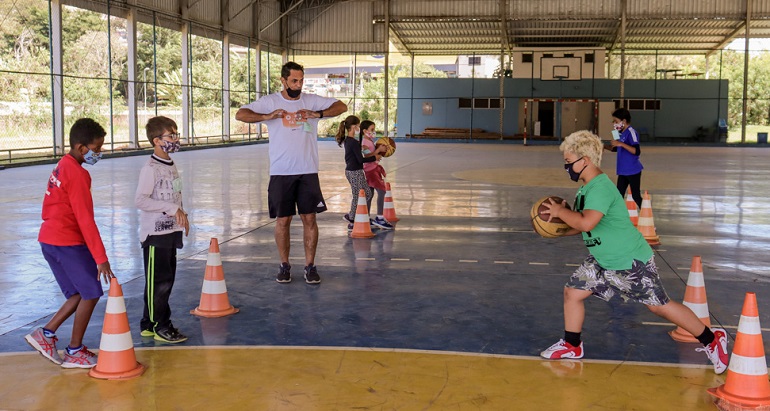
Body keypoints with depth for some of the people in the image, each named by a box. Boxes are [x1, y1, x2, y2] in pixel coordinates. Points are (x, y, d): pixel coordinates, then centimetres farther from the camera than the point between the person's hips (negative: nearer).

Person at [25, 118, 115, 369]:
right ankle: (74, 352, 8)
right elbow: (85, 219, -20)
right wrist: (101, 258, -18)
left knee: (80, 294, 15)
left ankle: (46, 334, 12)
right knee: (91, 293, 1)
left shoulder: (63, 167, 13)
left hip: (50, 239, 9)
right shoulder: (77, 174, -16)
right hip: (68, 242, -9)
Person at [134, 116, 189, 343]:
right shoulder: (150, 168, -15)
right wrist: (171, 209, -23)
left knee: (167, 279, 13)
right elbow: (140, 200, -22)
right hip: (154, 233, -9)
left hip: (171, 231, 9)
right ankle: (160, 326, 8)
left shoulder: (171, 166, 12)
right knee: (158, 281, -2)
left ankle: (150, 323, 23)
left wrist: (182, 215, 12)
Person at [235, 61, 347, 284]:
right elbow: (240, 114, -6)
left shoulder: (311, 100, 6)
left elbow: (342, 106, 4)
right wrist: (267, 116, -21)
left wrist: (318, 114, -12)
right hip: (281, 172, -1)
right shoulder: (270, 102, 2)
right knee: (282, 220, 4)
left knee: (309, 218, 2)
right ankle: (284, 266, 18)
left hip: (308, 171, 1)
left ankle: (310, 266, 11)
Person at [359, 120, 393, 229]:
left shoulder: (370, 141, 13)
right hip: (370, 169, -10)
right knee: (381, 191, -14)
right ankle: (379, 218, -13)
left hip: (374, 168, 10)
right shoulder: (364, 143, -17)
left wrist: (381, 150, 6)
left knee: (370, 193, 13)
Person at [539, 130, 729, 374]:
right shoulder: (586, 188, 5)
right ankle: (571, 346, 22)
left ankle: (711, 340, 18)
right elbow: (581, 225, 17)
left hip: (631, 262, -9)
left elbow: (587, 222, -40)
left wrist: (560, 211, -25)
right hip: (602, 261, 9)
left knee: (659, 306, 1)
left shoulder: (601, 188, -26)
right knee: (572, 291, 4)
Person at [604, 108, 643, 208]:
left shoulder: (631, 132, -17)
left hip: (633, 171, -9)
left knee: (636, 196, 0)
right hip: (623, 171, 9)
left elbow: (637, 151, -26)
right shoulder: (621, 133, 9)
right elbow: (615, 148, 23)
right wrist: (604, 146, 7)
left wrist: (621, 144, -32)